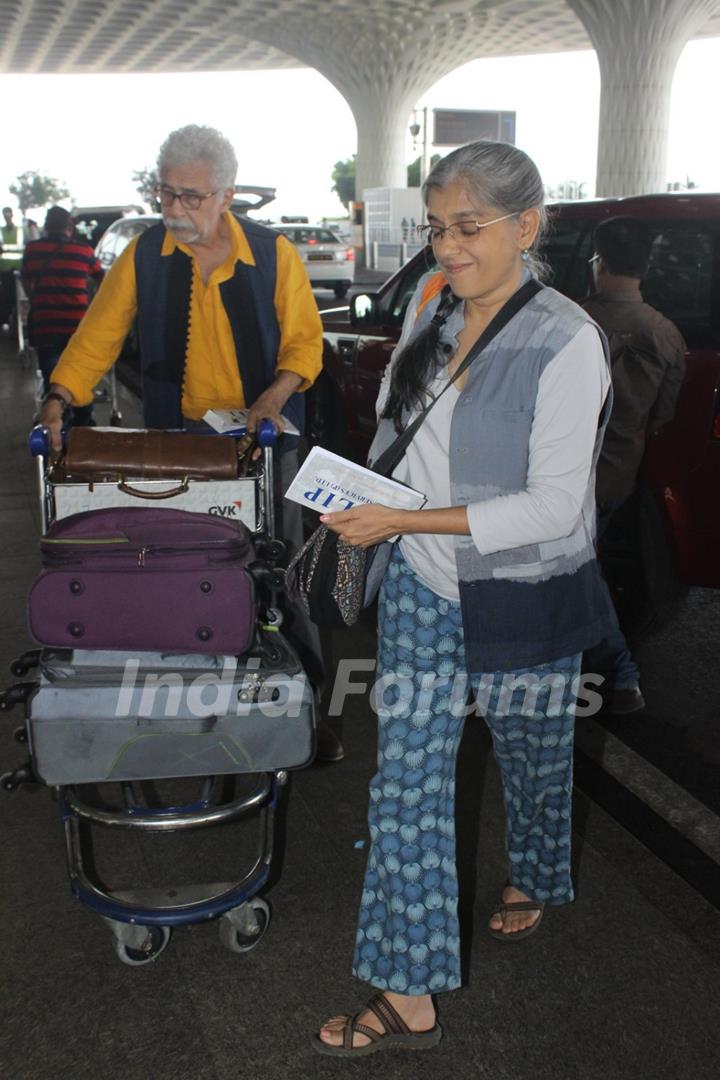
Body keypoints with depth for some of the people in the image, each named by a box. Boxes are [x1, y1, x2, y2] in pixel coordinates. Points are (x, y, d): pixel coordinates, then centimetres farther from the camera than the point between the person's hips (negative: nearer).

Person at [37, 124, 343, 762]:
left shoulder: (273, 254, -3)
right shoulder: (144, 256, 1)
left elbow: (305, 340, 0)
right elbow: (99, 334, 0)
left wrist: (275, 396, -17)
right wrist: (59, 398, -14)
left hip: (263, 440, -1)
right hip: (175, 442, 2)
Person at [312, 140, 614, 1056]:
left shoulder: (567, 342, -20)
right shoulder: (431, 300, 0)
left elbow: (553, 506, -23)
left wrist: (403, 521, -26)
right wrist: (366, 515, 8)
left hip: (520, 595, -5)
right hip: (420, 584, 5)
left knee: (531, 756, 19)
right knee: (407, 783, 5)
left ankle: (534, 878, 52)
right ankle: (408, 997, 17)